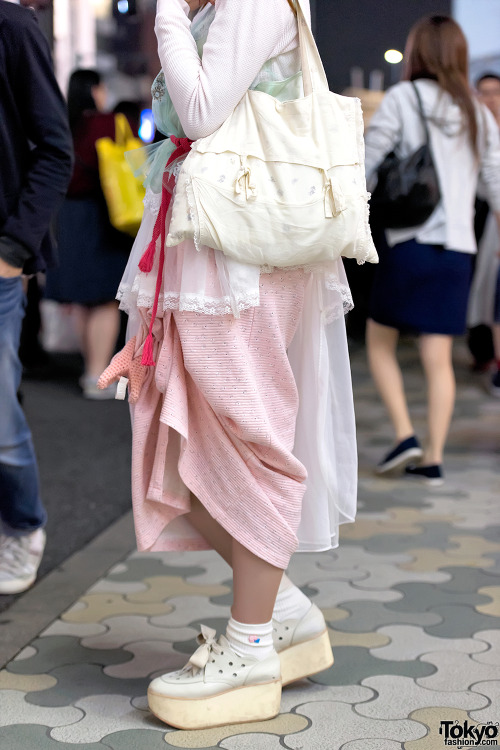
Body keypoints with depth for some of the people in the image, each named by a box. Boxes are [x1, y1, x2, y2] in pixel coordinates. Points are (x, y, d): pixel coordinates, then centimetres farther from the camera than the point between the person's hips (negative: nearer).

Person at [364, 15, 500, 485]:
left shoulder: (401, 100, -2)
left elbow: (365, 170, -6)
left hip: (408, 242, -4)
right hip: (457, 250, 4)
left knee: (380, 342, 12)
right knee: (438, 358, 7)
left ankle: (405, 435, 1)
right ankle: (433, 458, 6)